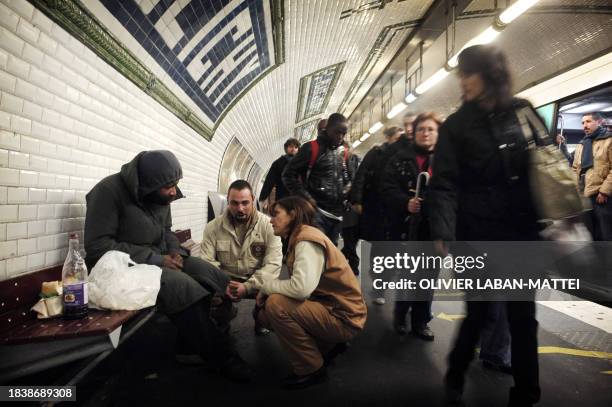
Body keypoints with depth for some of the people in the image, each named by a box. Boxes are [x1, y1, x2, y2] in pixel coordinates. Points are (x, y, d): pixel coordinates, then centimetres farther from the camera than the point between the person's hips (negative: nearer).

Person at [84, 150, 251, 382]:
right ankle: (219, 355, -12)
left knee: (209, 273, -13)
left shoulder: (161, 194, 2)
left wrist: (174, 251, -7)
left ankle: (193, 342, 2)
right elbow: (97, 246, -23)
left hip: (158, 260, 7)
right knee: (183, 287, -29)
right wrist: (156, 259, -24)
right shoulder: (109, 191, -19)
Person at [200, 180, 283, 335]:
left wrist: (248, 286, -27)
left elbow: (273, 264, -16)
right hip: (226, 280, 2)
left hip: (257, 281, -1)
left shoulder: (268, 225, -11)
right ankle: (227, 313, 13)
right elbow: (206, 262, -10)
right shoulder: (213, 227, -6)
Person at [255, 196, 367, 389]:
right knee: (264, 313, 7)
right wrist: (269, 289, -7)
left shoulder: (307, 240, -19)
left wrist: (266, 286, -16)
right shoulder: (298, 239, 9)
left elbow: (302, 287, -33)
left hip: (343, 317, -9)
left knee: (275, 305, -24)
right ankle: (327, 346, 15)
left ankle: (311, 369, -6)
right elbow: (300, 288, 8)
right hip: (327, 306, 9)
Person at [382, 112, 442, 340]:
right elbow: (387, 189, -6)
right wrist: (405, 203, -22)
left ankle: (421, 321, 28)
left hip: (434, 228, 1)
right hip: (407, 228, -1)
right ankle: (400, 314, 32)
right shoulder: (400, 158, 2)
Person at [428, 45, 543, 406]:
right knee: (478, 311, 5)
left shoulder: (524, 113, 6)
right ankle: (456, 376, 31)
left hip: (523, 232, 2)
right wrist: (442, 232, -22)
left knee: (523, 315, 8)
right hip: (478, 234, -2)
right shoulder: (456, 125, -1)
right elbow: (445, 184, -10)